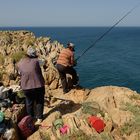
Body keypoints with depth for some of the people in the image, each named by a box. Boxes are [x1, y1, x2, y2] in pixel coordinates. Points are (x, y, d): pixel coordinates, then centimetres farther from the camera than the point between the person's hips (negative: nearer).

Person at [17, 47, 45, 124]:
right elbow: (40, 73, -3)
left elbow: (20, 74, 8)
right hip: (38, 85, -2)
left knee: (29, 103, 21)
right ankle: (39, 118, 22)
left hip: (26, 86, 3)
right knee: (39, 102, 17)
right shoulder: (36, 61, -9)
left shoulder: (19, 63, 1)